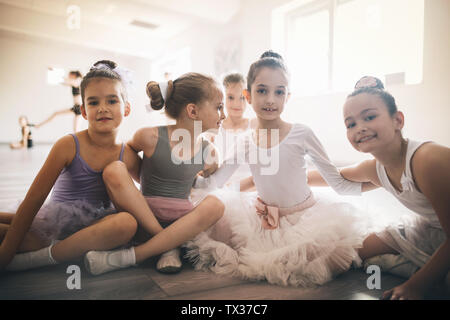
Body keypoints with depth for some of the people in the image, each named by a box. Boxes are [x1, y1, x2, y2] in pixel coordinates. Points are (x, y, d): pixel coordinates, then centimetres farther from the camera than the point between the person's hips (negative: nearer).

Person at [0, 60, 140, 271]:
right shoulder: (69, 146, -12)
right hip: (53, 223, -1)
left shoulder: (127, 157, -6)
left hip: (91, 228, 2)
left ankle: (36, 258, -20)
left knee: (127, 222, -33)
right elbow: (34, 198, -10)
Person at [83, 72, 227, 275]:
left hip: (183, 222, 3)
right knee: (114, 169, -25)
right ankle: (168, 247, -23)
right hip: (142, 218, -2)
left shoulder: (208, 152, 1)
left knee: (214, 205, -30)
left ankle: (131, 256, -26)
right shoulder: (151, 137, -10)